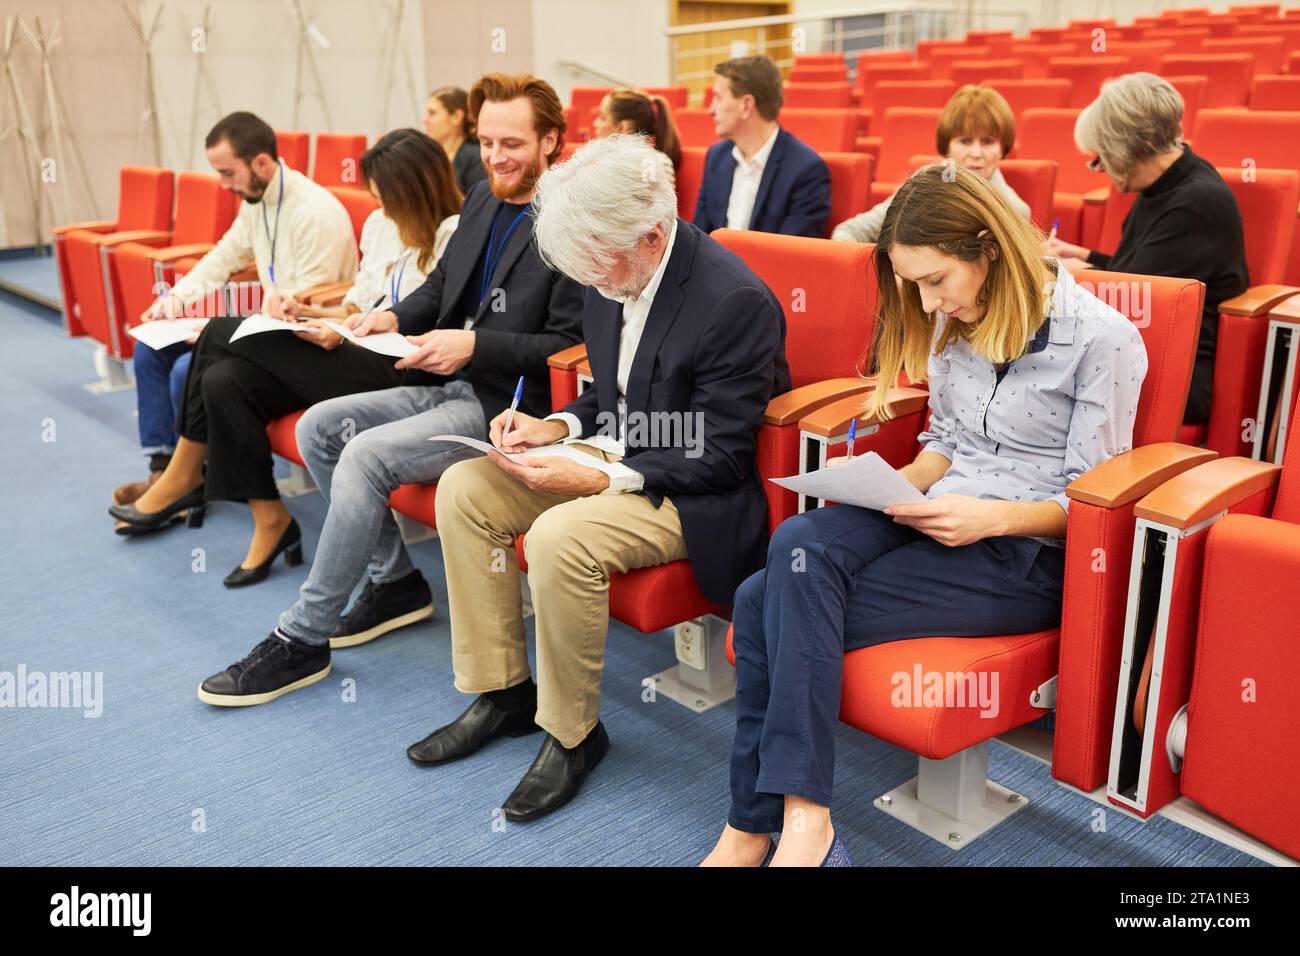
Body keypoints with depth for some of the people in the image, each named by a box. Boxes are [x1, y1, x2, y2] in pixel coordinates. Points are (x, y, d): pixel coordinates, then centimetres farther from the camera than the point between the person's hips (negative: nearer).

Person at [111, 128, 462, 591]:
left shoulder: (453, 236, -9)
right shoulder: (386, 226, 18)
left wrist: (345, 335, -19)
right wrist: (312, 312, 3)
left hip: (398, 372, -8)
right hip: (361, 359, 9)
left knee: (222, 334, -12)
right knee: (224, 380, -15)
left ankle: (183, 477, 6)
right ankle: (269, 521, -3)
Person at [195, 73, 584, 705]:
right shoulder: (482, 199, 13)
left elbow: (571, 344, -17)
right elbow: (441, 285, 21)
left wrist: (475, 345, -22)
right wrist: (396, 317, 1)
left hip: (506, 403, -9)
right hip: (447, 384, 9)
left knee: (365, 456, -25)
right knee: (317, 427, 0)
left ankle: (302, 639, -11)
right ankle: (394, 580, 11)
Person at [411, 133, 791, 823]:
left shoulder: (736, 301, -24)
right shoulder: (613, 277, 0)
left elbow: (719, 455, -20)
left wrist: (600, 478, -24)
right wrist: (558, 426, -3)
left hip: (692, 494, -8)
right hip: (612, 454, 9)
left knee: (559, 538, -32)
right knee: (463, 488, -4)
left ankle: (572, 732, -6)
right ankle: (502, 693, 8)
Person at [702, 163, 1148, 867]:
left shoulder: (1103, 338, -9)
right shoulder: (952, 322, 11)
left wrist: (993, 516, -22)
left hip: (1027, 551, -6)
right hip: (936, 517, 7)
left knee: (777, 605, -25)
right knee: (799, 540, -28)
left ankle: (756, 823, -15)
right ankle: (796, 819, -23)